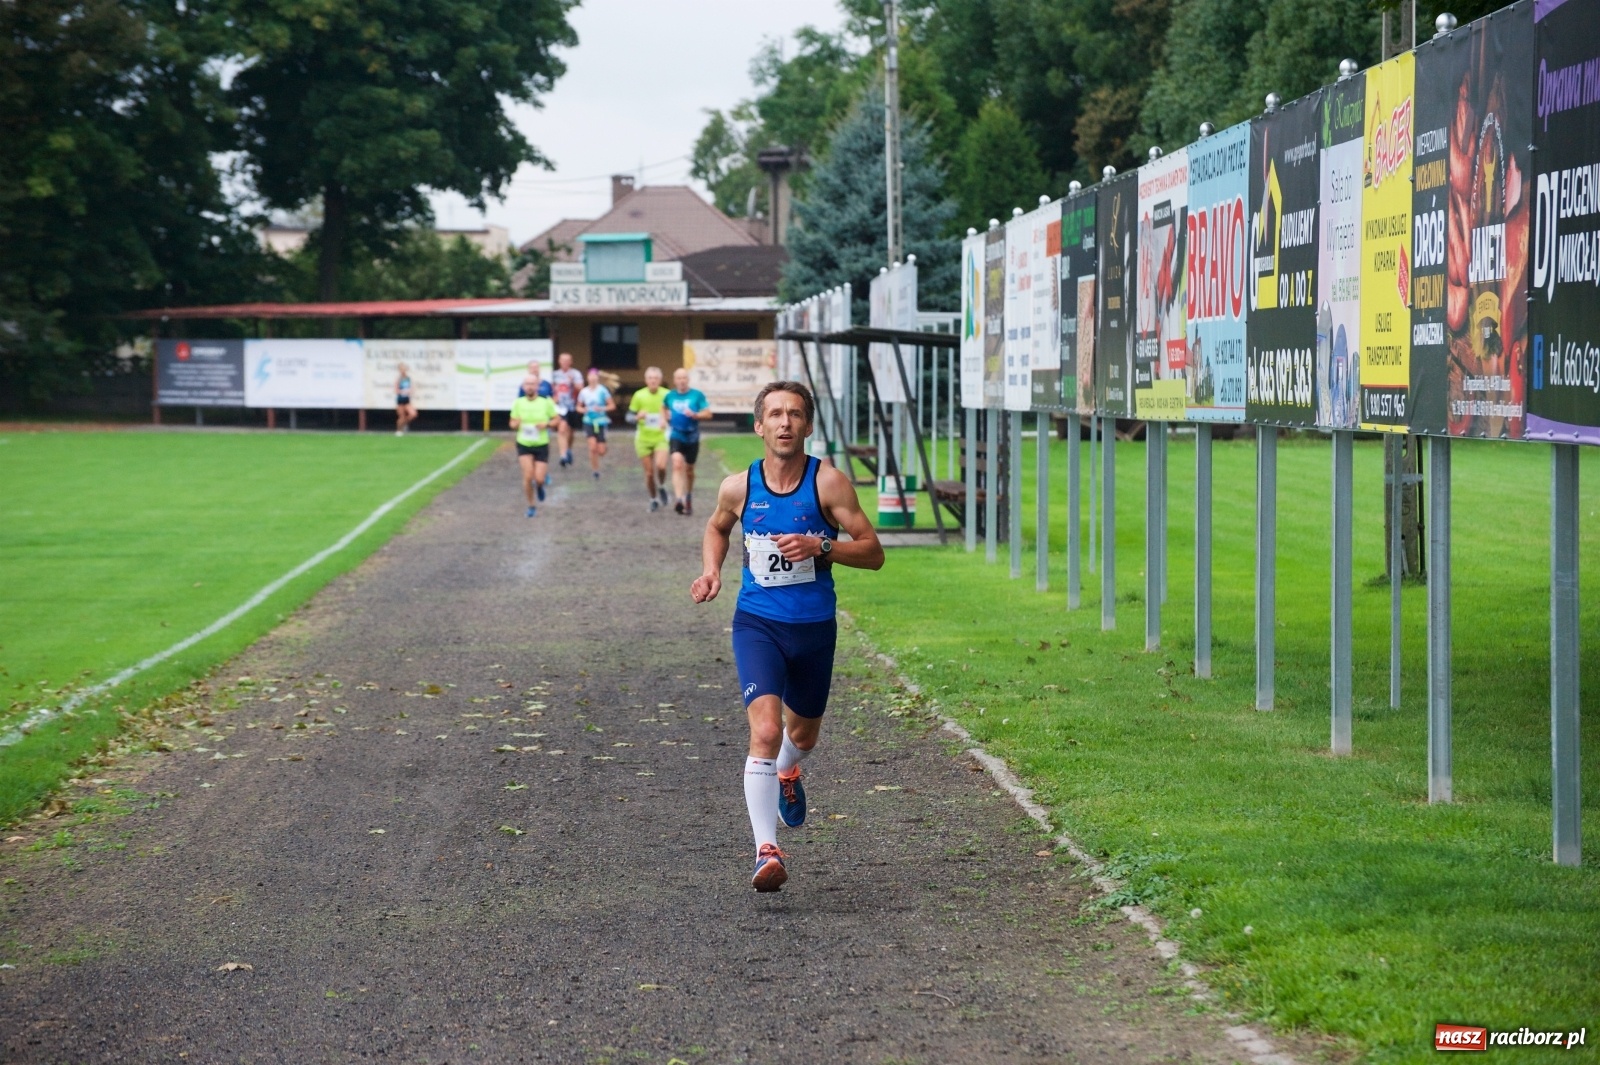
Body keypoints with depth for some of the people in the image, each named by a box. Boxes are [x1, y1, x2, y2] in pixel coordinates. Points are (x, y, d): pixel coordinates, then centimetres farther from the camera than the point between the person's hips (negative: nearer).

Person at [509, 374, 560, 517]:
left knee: (539, 479, -7)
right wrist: (516, 424, -16)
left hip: (541, 445, -1)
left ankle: (540, 486, 33)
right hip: (524, 445, 1)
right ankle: (531, 506, 5)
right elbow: (513, 423, 8)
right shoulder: (518, 403, 0)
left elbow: (557, 419, 3)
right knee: (528, 475, -14)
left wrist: (546, 424, -17)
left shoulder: (546, 402, -4)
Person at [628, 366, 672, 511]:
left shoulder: (666, 395, -5)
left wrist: (666, 420, -15)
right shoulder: (639, 395, -3)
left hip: (660, 438, -1)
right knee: (649, 472, 4)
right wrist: (638, 416, -19)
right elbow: (629, 415, 4)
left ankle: (662, 487, 8)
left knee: (661, 466, -23)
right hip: (643, 439, 1)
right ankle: (653, 500, 23)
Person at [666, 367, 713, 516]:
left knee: (689, 470, 12)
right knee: (677, 463, -23)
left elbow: (708, 413, -3)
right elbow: (664, 410, 26)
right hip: (676, 436, 0)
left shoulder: (697, 395, -1)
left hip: (692, 437, 0)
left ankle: (688, 498, 35)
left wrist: (694, 415, -19)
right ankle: (678, 499, -32)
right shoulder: (669, 396, 5)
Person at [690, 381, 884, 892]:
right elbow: (717, 527, 21)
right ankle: (766, 850, -25)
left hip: (814, 627, 1)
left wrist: (820, 547, -24)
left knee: (802, 735, 21)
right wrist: (711, 570, 2)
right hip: (756, 623, -1)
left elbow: (873, 552, -8)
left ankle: (786, 773, 59)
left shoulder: (828, 482, -8)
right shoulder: (739, 487, -2)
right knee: (765, 730, -21)